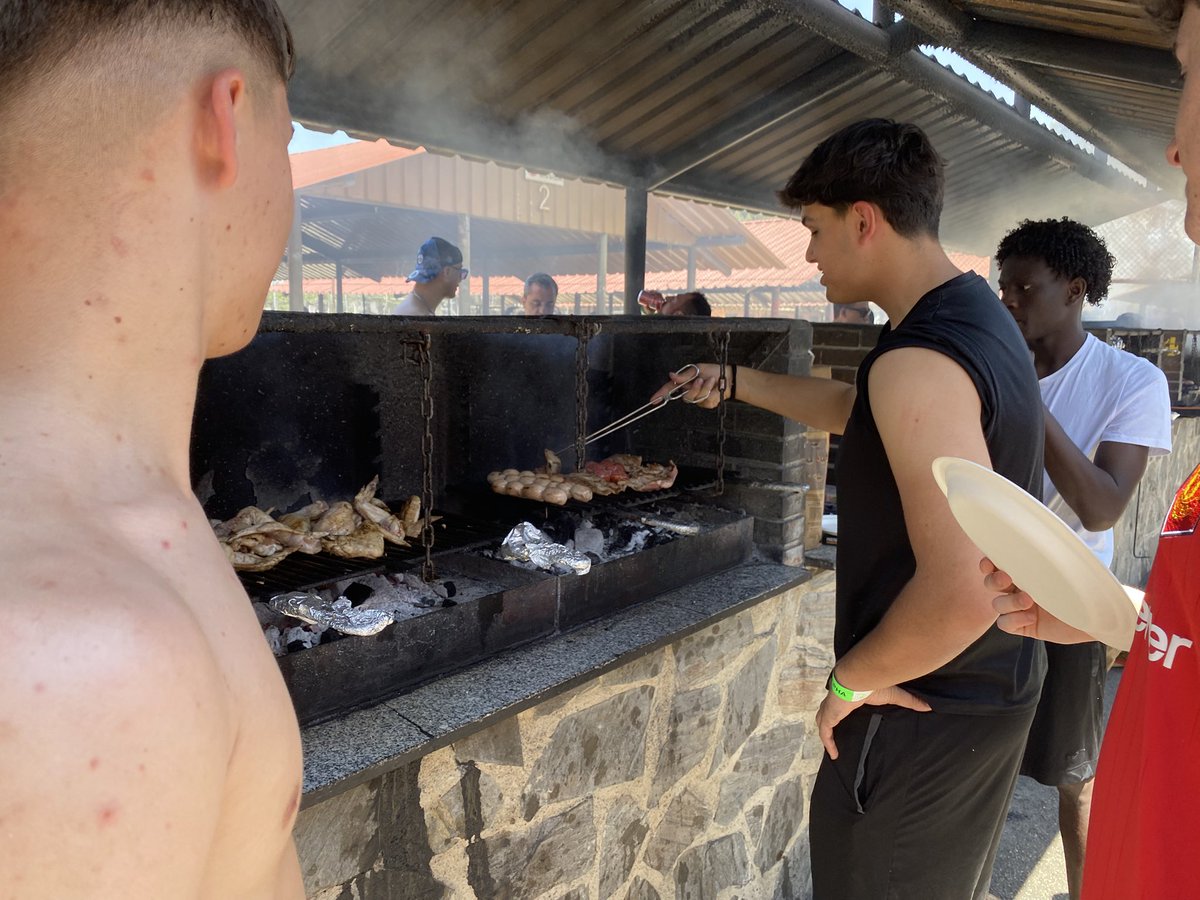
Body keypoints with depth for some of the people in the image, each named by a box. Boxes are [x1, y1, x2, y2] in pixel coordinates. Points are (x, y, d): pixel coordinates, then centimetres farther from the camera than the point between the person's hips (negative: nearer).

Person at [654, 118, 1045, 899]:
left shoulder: (919, 363, -28)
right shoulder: (977, 315, 4)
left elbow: (962, 594, -33)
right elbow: (852, 412, 19)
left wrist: (852, 676, -18)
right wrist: (735, 381, 21)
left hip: (925, 710, -9)